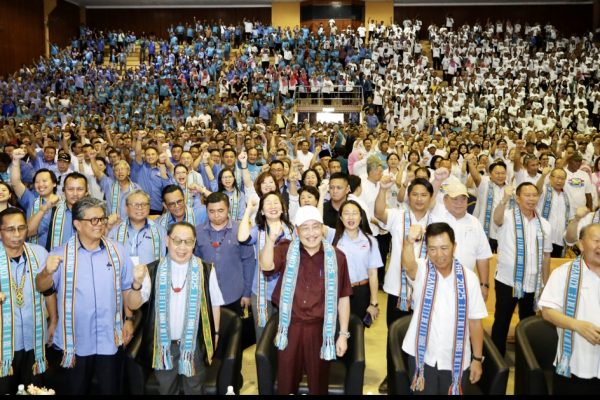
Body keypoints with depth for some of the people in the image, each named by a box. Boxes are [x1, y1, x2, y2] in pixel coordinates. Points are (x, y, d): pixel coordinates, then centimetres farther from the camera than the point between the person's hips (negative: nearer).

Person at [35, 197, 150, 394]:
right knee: (73, 391, 14)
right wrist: (48, 272, -35)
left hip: (110, 342, 2)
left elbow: (127, 290, 7)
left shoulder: (117, 251, 1)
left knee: (110, 390, 15)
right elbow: (41, 287, -14)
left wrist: (128, 318, -3)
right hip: (74, 344, -1)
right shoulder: (61, 254, -5)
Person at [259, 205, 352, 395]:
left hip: (320, 329, 0)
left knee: (319, 382, 16)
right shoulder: (286, 251, -3)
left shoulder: (336, 257, -5)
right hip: (290, 327, 1)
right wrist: (271, 239, -40)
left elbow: (343, 297, 0)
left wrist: (343, 334, 0)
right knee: (286, 381, 15)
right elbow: (266, 266, -23)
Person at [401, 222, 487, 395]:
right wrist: (409, 241, -57)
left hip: (456, 360, 1)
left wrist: (477, 359, 1)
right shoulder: (421, 270, -10)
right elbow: (408, 265, -36)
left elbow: (475, 321, 0)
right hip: (422, 355, -1)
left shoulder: (468, 277, -6)